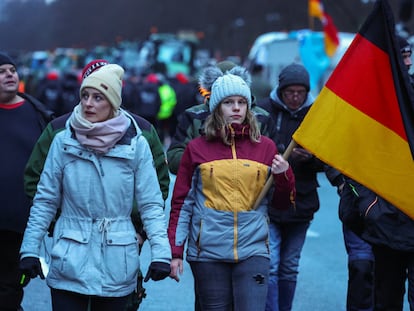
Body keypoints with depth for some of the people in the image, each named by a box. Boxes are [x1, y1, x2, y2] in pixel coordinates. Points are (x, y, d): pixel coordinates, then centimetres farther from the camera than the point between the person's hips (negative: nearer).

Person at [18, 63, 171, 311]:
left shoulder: (136, 145, -4)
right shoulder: (64, 142, -2)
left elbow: (151, 204, -2)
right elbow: (45, 200, 4)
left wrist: (161, 252, -11)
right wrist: (30, 250, 0)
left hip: (117, 268, 0)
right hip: (70, 264, 0)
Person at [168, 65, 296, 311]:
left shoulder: (265, 147, 8)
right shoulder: (197, 148, 5)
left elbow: (284, 204, 12)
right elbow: (182, 203, 6)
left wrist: (284, 175, -7)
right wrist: (175, 252, 3)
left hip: (253, 250, 0)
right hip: (208, 252, 0)